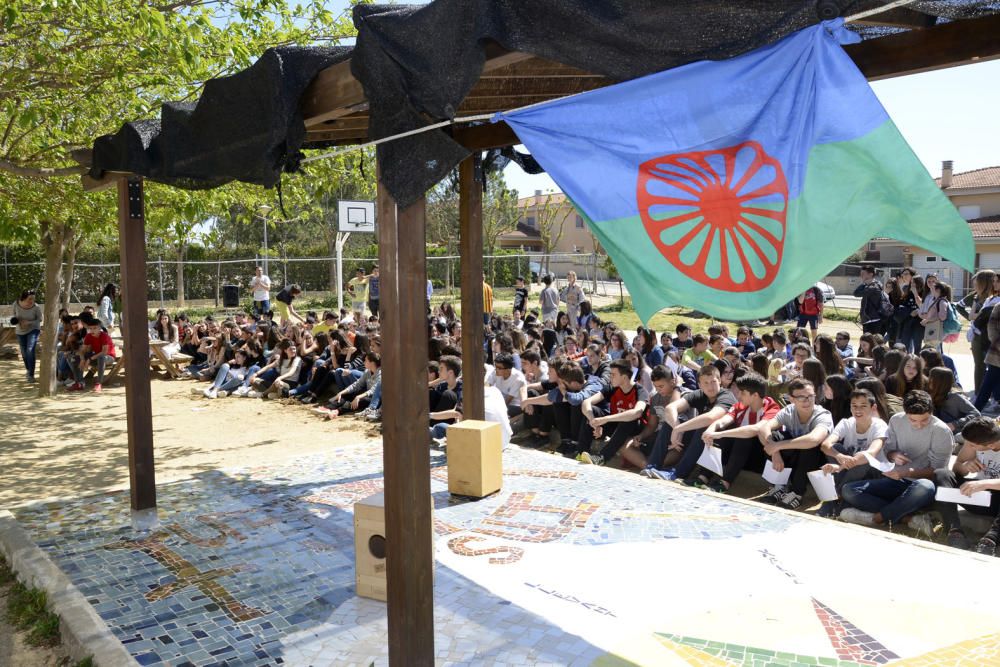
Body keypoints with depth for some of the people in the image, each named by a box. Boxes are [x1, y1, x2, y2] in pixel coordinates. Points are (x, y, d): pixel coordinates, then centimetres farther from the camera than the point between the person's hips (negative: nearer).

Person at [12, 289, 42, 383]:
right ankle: (28, 369, 43)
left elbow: (39, 319, -11)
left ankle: (31, 375, -11)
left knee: (30, 351, -19)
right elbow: (15, 313, 5)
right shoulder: (16, 304, -17)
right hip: (20, 331, 4)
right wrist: (16, 319, -16)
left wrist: (28, 322, -27)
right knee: (24, 353, 16)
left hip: (33, 330, -4)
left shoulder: (36, 307, -25)